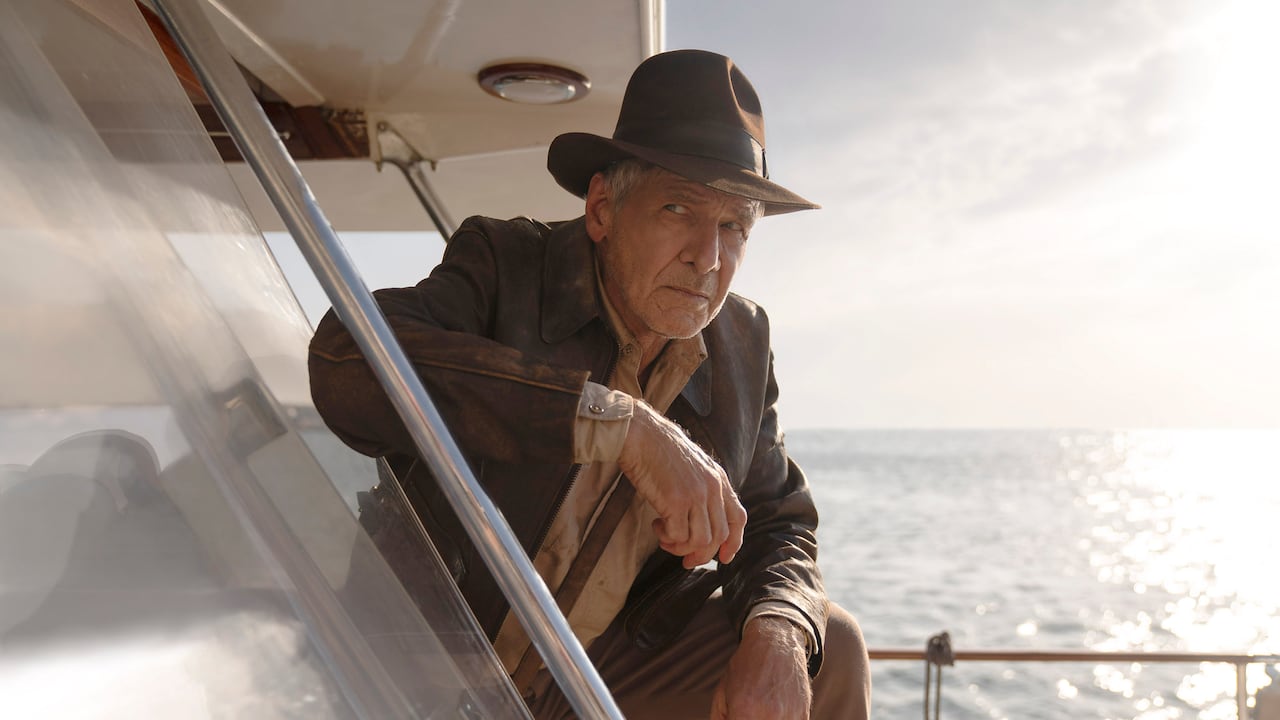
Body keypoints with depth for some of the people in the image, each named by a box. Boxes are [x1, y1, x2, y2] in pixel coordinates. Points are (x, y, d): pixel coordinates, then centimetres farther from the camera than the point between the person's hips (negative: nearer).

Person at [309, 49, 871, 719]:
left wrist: (775, 636, -17)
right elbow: (346, 362, -37)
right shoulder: (505, 265, -17)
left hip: (599, 666, 5)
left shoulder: (743, 341, -1)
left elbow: (777, 522, 7)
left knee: (829, 651, -4)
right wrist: (621, 422, -41)